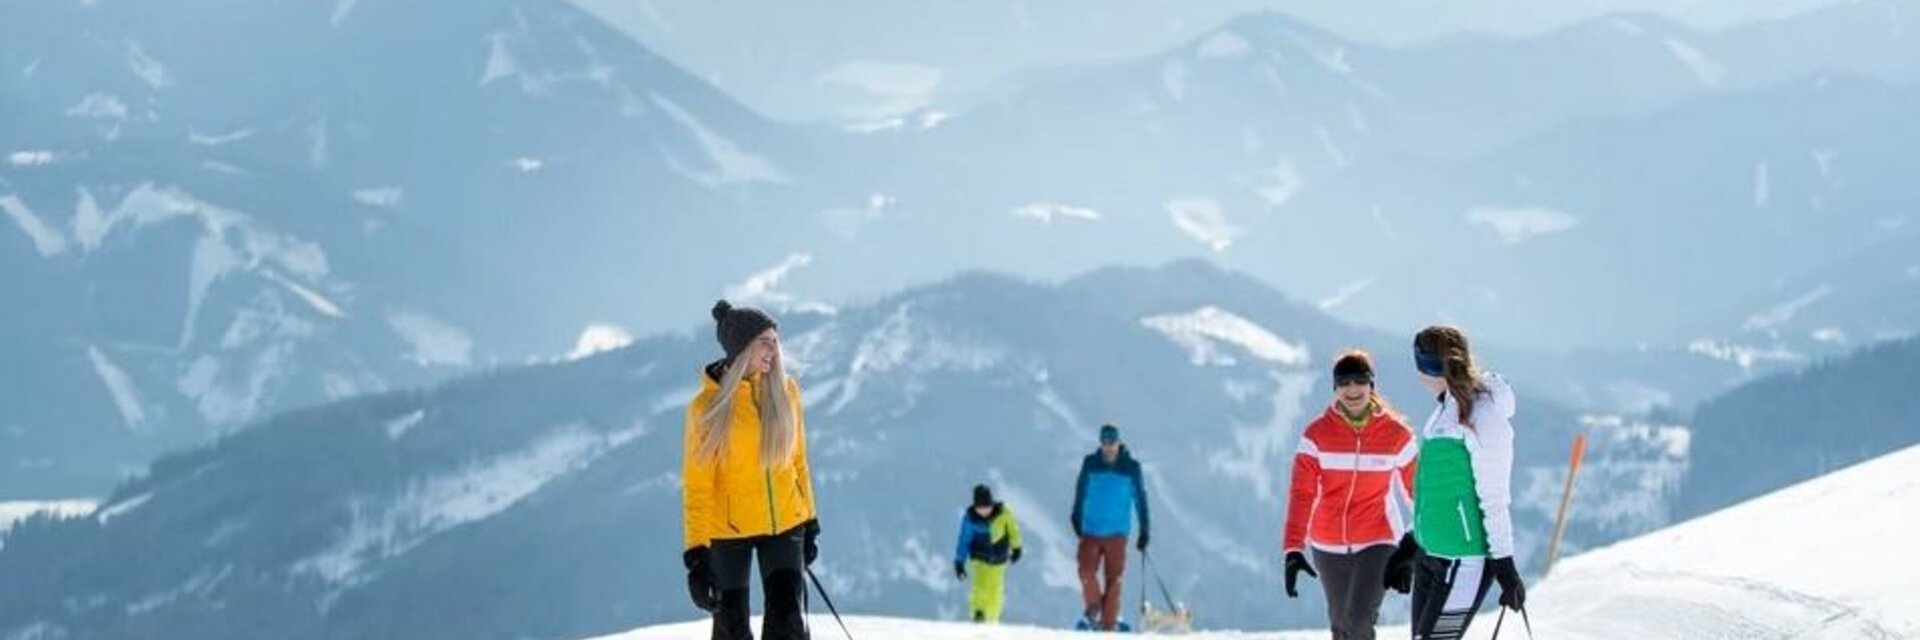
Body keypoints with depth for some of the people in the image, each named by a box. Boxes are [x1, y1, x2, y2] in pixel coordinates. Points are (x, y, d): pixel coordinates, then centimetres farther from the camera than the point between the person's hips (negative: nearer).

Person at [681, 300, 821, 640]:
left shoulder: (785, 390, 0)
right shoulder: (709, 406, -11)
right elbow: (696, 485, -10)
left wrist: (810, 523, 14)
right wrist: (697, 553, -14)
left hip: (784, 525, 2)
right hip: (729, 530, -2)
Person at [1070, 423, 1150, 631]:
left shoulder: (1131, 468, -1)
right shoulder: (1090, 464, 1)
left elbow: (1140, 499, 4)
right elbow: (1080, 493, 11)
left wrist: (1144, 531, 4)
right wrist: (1077, 520, 11)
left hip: (1117, 533, -1)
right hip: (1091, 531, 1)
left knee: (1113, 579, -3)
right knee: (1087, 571, -13)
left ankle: (1108, 624, 2)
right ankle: (1093, 608, 11)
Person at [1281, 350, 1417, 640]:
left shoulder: (1396, 433, -7)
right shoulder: (1317, 434, -8)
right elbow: (1302, 494, -13)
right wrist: (1293, 550, -23)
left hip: (1378, 542, -2)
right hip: (1329, 545, 2)